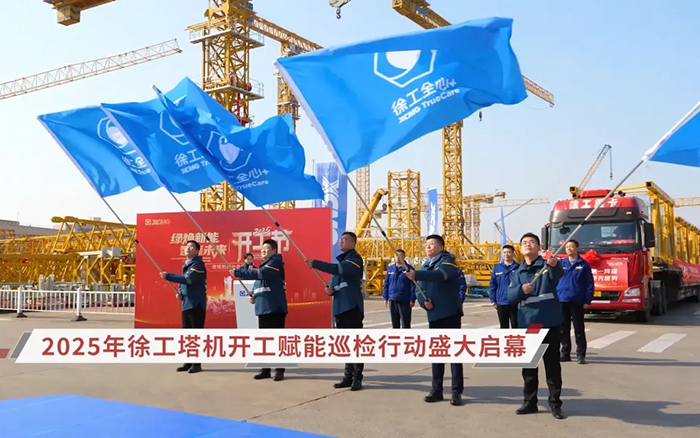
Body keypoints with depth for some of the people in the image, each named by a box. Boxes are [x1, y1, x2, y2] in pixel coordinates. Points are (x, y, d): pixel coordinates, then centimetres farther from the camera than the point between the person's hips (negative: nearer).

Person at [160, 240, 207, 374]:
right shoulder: (185, 264, 17)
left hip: (196, 304, -9)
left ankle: (197, 363, 1)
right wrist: (179, 292, 1)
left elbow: (187, 279, -24)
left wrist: (168, 276, -20)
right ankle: (188, 362, 20)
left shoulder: (198, 264, -11)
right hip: (186, 304, 9)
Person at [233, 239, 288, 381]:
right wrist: (253, 295, 5)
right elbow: (258, 282, 26)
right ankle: (265, 369, 19)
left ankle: (279, 370, 0)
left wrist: (237, 272, -20)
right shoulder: (263, 264, 21)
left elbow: (259, 274, -23)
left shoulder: (275, 262, -8)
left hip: (275, 308, -9)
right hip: (262, 308, 9)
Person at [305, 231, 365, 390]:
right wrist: (330, 289, -1)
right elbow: (334, 280, 23)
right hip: (339, 307, 9)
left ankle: (357, 378, -2)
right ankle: (348, 376, 20)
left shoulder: (355, 258, -7)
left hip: (352, 306, -8)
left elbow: (339, 269, -25)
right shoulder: (340, 259, 20)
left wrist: (315, 263, -25)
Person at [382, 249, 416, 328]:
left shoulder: (409, 268, -4)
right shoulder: (390, 268, 9)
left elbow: (413, 285, -6)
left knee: (405, 324, 0)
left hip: (404, 301, -4)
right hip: (392, 300, 4)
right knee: (395, 323, 13)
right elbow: (386, 284, 11)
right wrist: (385, 298, 7)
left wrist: (412, 300, -11)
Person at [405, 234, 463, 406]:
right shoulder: (425, 266, 15)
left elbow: (439, 275, -30)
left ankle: (457, 392, 1)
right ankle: (436, 389, 19)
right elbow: (419, 290, 12)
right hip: (433, 315, 7)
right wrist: (423, 301, -10)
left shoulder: (447, 262, -7)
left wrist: (416, 275, -40)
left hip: (450, 313, -7)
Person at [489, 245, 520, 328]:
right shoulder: (497, 268, 6)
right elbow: (492, 285, 7)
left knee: (515, 326, 4)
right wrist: (493, 300, 1)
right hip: (501, 303, 3)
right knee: (504, 327, 12)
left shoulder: (518, 268, -2)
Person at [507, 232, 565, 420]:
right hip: (527, 323, 4)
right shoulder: (517, 273, 10)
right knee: (528, 365, 10)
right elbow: (510, 296, -2)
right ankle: (530, 401, 21)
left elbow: (558, 275, -25)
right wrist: (521, 289, -24)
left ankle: (555, 403, 13)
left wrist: (555, 265, -49)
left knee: (552, 364, 4)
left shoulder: (547, 265, -2)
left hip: (549, 322, -3)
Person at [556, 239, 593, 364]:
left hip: (576, 301, -3)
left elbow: (589, 284, -1)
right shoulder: (561, 263, 9)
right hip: (561, 300, 3)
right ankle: (565, 353, 16)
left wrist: (587, 300, -8)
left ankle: (580, 355, 8)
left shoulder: (584, 265, 2)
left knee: (579, 329, 2)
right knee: (563, 329, 8)